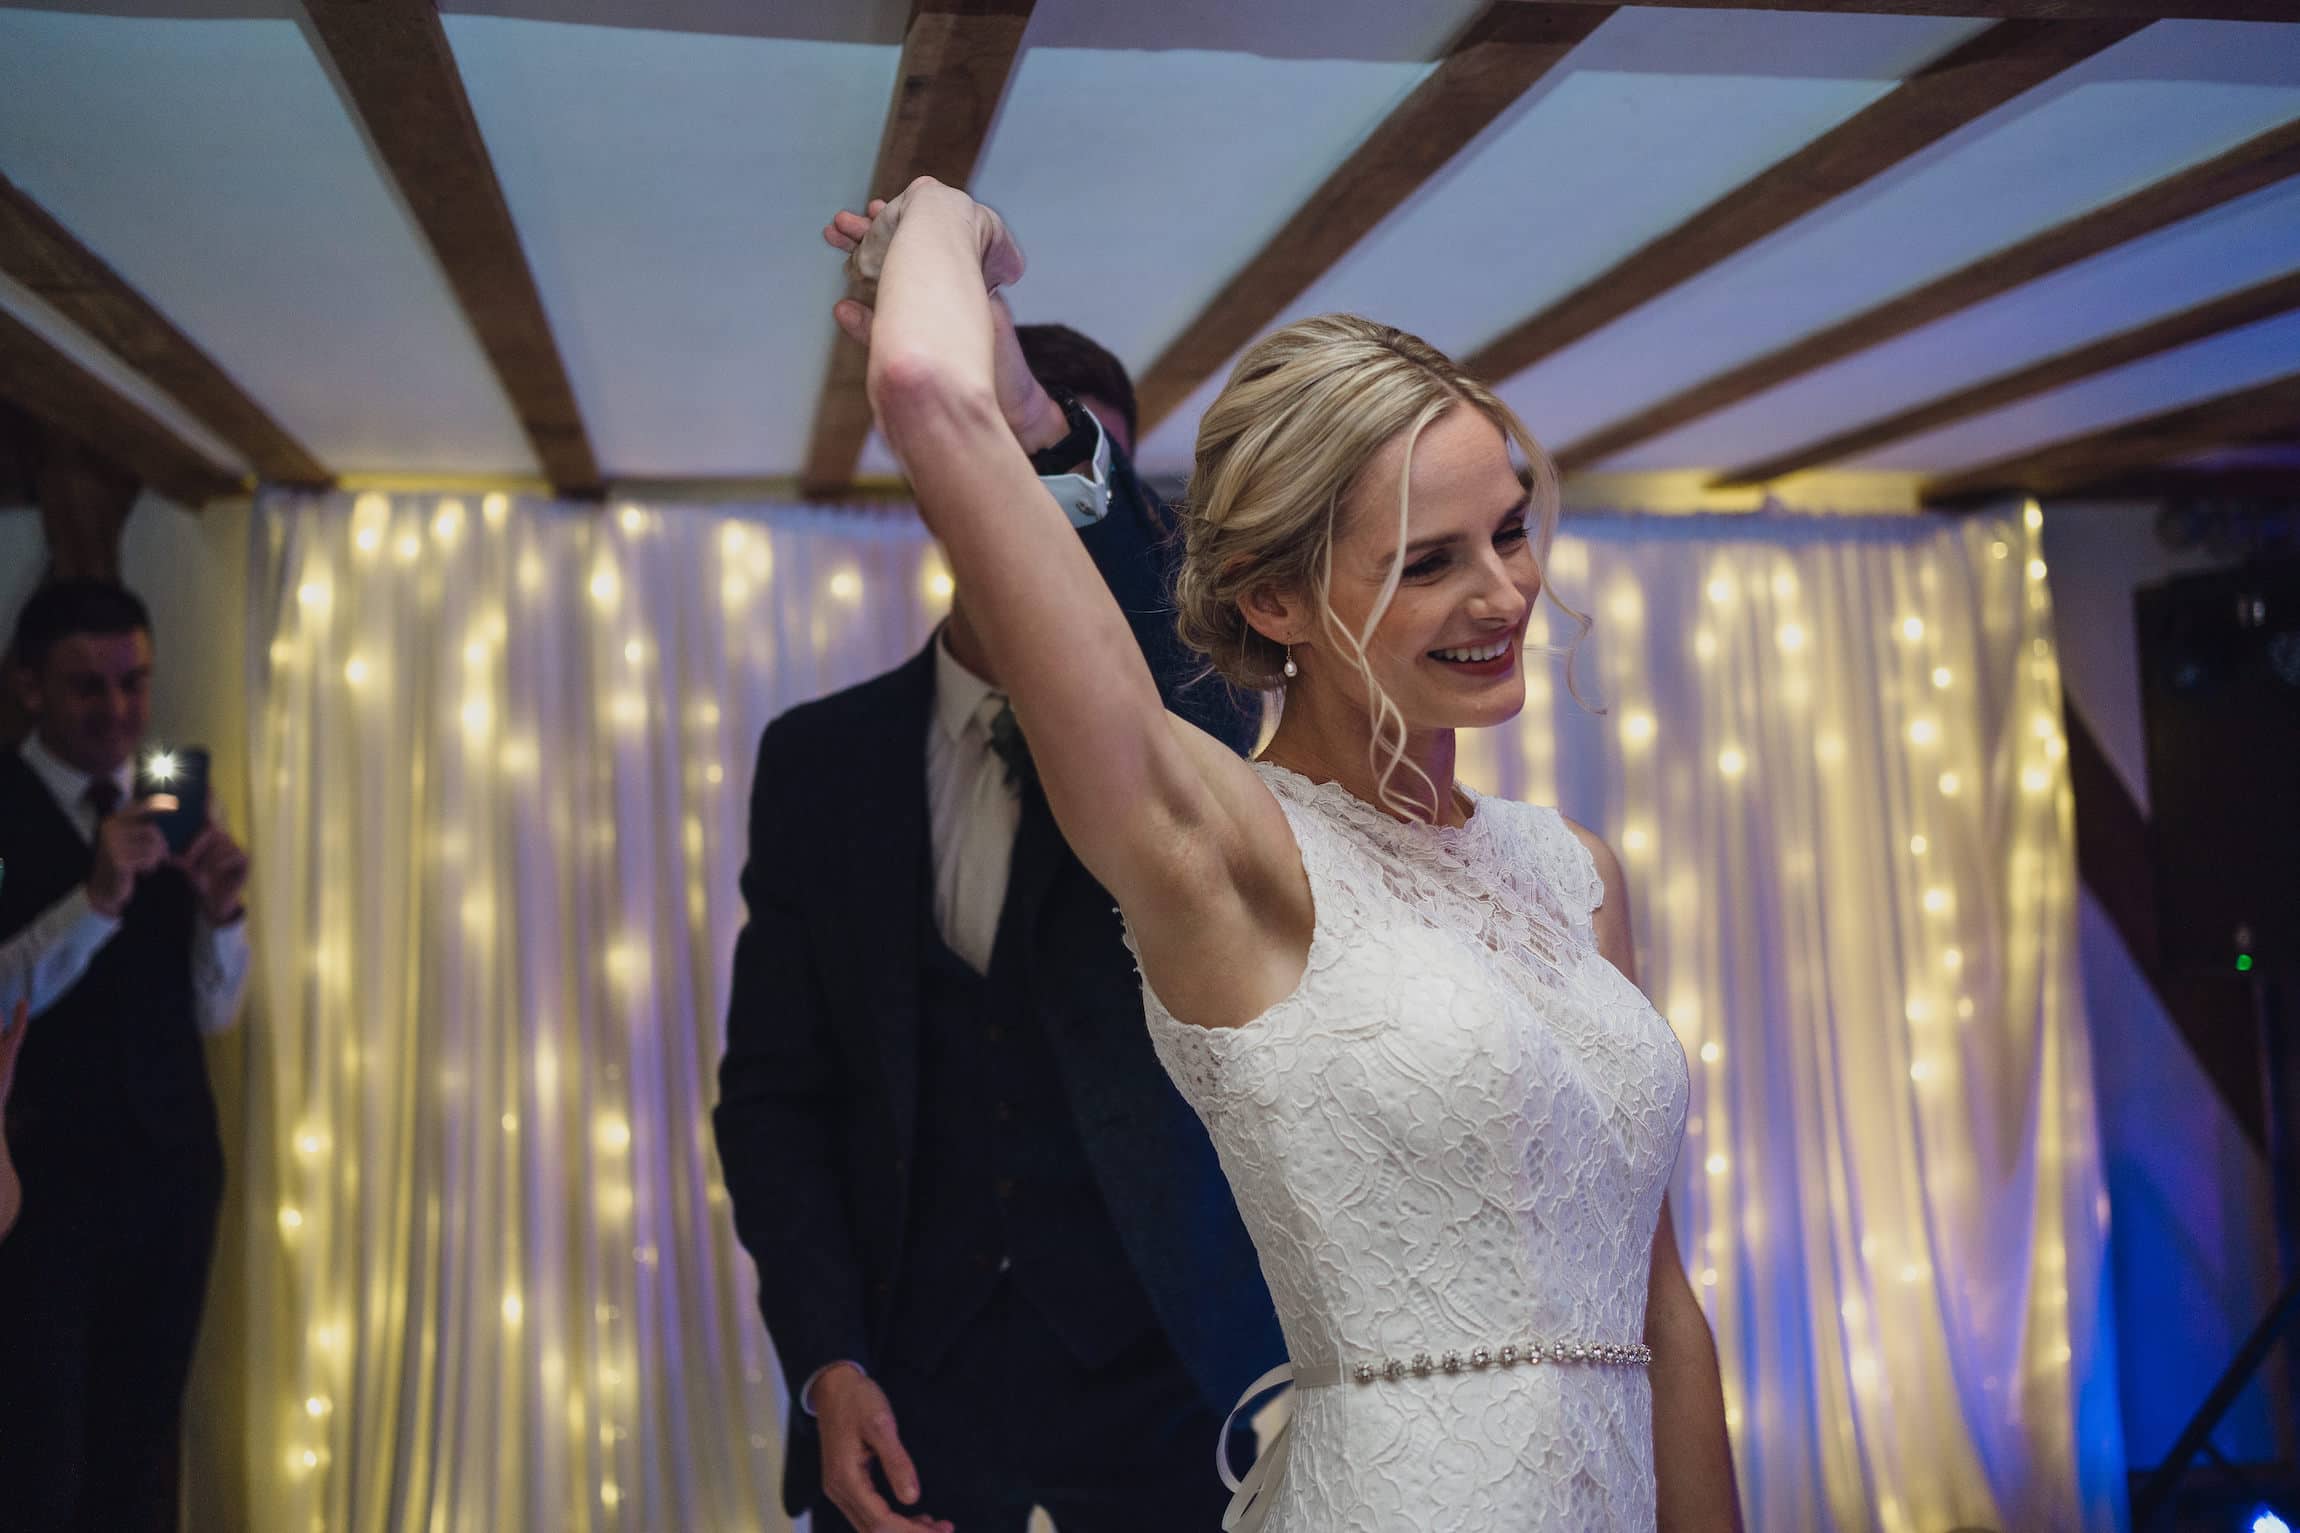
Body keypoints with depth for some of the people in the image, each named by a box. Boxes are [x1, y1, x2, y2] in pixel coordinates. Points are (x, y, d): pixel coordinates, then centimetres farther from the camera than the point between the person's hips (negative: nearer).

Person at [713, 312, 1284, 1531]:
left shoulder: (1172, 717, 0)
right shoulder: (819, 760, 4)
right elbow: (771, 1088, 4)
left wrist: (1048, 427, -40)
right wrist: (825, 1363, -7)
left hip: (1156, 1353, -1)